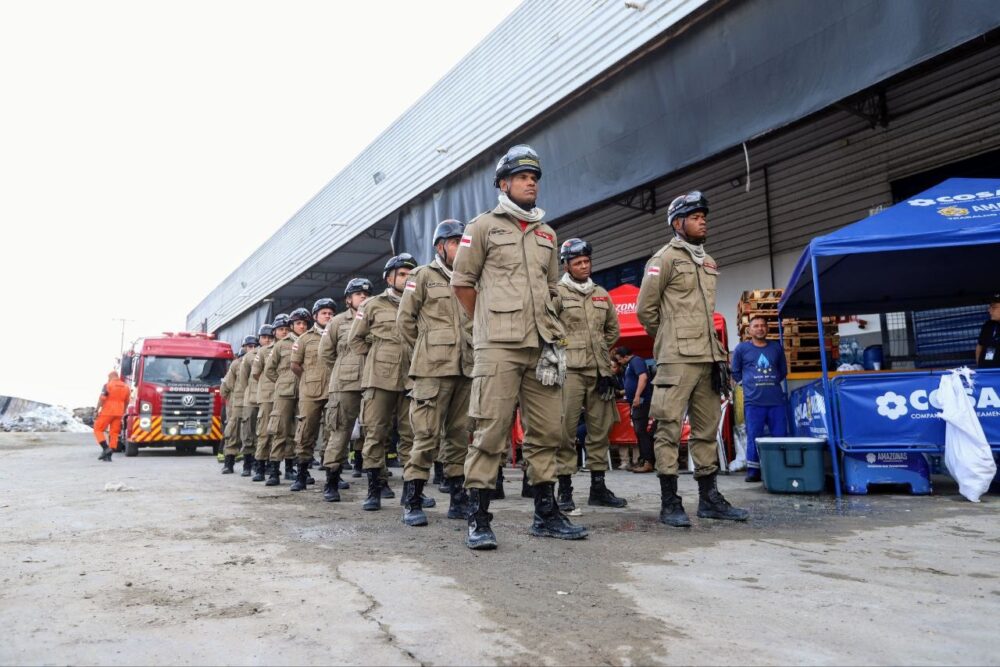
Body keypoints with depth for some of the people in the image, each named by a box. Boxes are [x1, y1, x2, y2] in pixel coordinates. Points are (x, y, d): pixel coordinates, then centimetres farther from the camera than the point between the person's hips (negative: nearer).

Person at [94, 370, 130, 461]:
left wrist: (96, 411, -10)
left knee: (98, 429, 7)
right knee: (114, 433, 6)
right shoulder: (125, 386, 12)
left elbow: (101, 399, -14)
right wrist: (123, 413, 27)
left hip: (107, 412, -5)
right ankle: (108, 456, 5)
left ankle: (106, 448, -9)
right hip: (118, 413, 5)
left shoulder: (108, 385, -5)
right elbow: (126, 402, 18)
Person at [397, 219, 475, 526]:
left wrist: (472, 356, 12)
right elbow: (405, 320, 2)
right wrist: (422, 355, 6)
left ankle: (458, 500, 17)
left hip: (465, 368, 5)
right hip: (433, 369, -5)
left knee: (458, 435, 9)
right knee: (426, 435, -8)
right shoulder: (423, 275, 4)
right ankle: (412, 502, 1)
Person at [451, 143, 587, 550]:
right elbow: (462, 282, 4)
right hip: (499, 346, -5)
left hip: (543, 345, 6)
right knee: (491, 429, -8)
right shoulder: (484, 226, 5)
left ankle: (546, 514, 17)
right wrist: (488, 324, 7)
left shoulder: (547, 235, 20)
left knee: (547, 431, 7)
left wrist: (547, 327, 14)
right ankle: (478, 520, -1)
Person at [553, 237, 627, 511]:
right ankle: (565, 490, 1)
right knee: (566, 430, -6)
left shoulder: (601, 294, 17)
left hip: (599, 370, 6)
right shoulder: (557, 292, 0)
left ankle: (598, 487, 18)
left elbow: (613, 328, 26)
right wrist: (562, 348, -2)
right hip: (569, 370, -6)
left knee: (600, 429, 8)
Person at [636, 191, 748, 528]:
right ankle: (670, 502, -1)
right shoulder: (665, 258, -2)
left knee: (707, 428, 10)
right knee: (670, 427, -6)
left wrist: (716, 351, 18)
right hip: (677, 358, -7)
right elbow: (645, 309, -3)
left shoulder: (709, 262, 19)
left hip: (708, 357, 7)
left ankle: (709, 497, 19)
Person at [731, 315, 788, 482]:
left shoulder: (776, 347, 12)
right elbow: (736, 373, 13)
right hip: (753, 401, -2)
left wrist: (771, 382, 14)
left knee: (781, 437, 3)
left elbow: (783, 371, 23)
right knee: (754, 437, 0)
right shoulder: (742, 348, 5)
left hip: (776, 400, 2)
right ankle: (753, 470, 8)